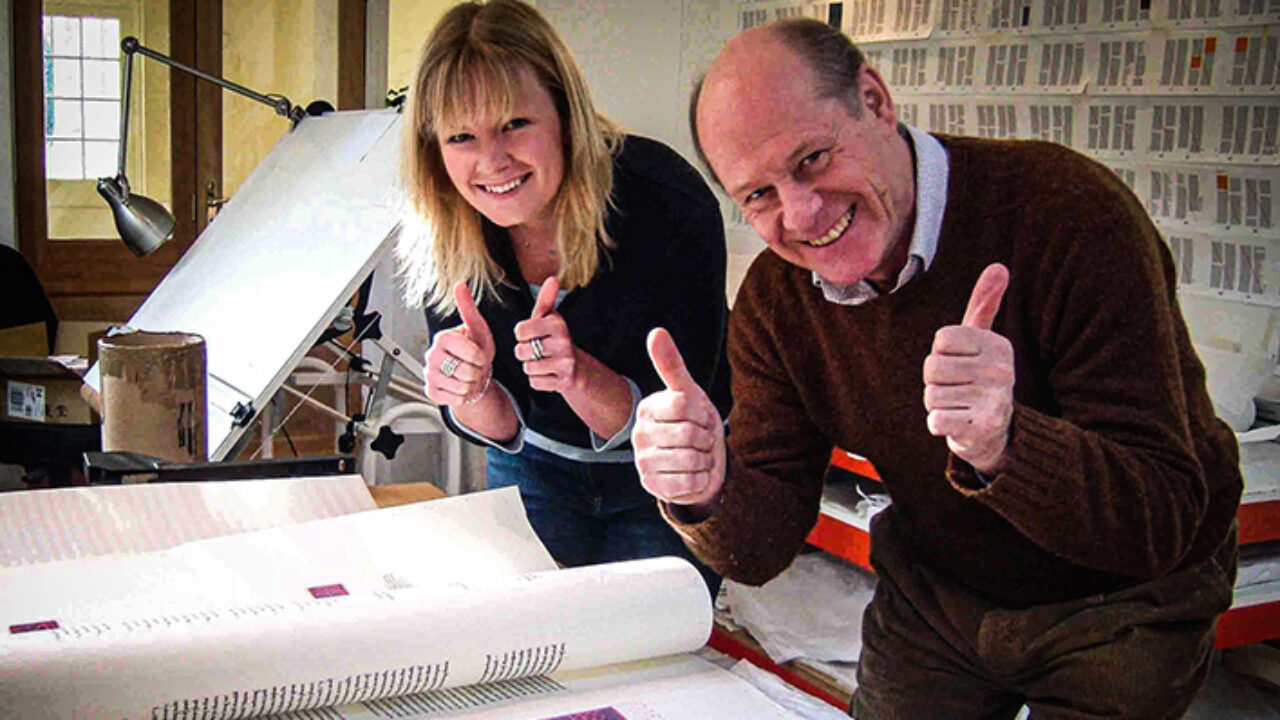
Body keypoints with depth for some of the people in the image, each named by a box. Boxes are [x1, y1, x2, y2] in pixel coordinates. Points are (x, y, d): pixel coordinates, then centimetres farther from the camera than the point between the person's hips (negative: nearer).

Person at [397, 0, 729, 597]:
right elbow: (500, 430, -13)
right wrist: (473, 394, -37)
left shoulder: (672, 207, -32)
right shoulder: (444, 237, -20)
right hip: (538, 473, 3)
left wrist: (581, 376, -45)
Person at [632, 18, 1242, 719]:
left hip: (1118, 609, -3)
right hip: (934, 596, 4)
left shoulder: (1071, 214, -31)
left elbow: (1164, 521, -33)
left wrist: (1003, 448, -53)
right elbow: (761, 549, -13)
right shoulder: (774, 299, -13)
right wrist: (707, 496, -37)